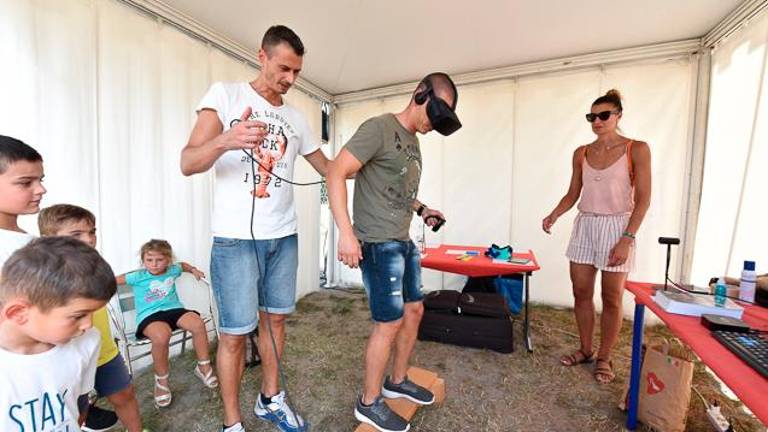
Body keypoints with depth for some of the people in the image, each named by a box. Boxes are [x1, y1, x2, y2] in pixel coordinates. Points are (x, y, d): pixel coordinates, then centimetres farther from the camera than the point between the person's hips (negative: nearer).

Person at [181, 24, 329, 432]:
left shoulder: (295, 117, 12)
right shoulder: (225, 94, -2)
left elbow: (328, 166, 22)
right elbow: (187, 164, -12)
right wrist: (225, 140, -32)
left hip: (284, 237, 5)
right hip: (236, 239, -5)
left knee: (275, 319, 16)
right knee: (234, 334, 3)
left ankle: (270, 399, 36)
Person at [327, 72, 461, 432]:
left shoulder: (413, 141, 15)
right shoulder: (379, 128, -11)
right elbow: (336, 173, -18)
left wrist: (421, 209, 10)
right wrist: (346, 233, -25)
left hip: (404, 243, 9)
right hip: (378, 244, -9)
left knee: (414, 311, 16)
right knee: (390, 322, -1)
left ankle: (397, 381, 38)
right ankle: (369, 403, 23)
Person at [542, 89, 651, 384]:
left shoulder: (636, 150, -3)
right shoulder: (581, 153, 8)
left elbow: (642, 199, -7)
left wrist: (627, 239, -15)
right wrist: (553, 216, -7)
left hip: (616, 228, -4)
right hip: (584, 227, 4)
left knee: (611, 298, 5)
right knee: (581, 292, 8)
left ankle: (604, 358, 22)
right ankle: (585, 350, 26)